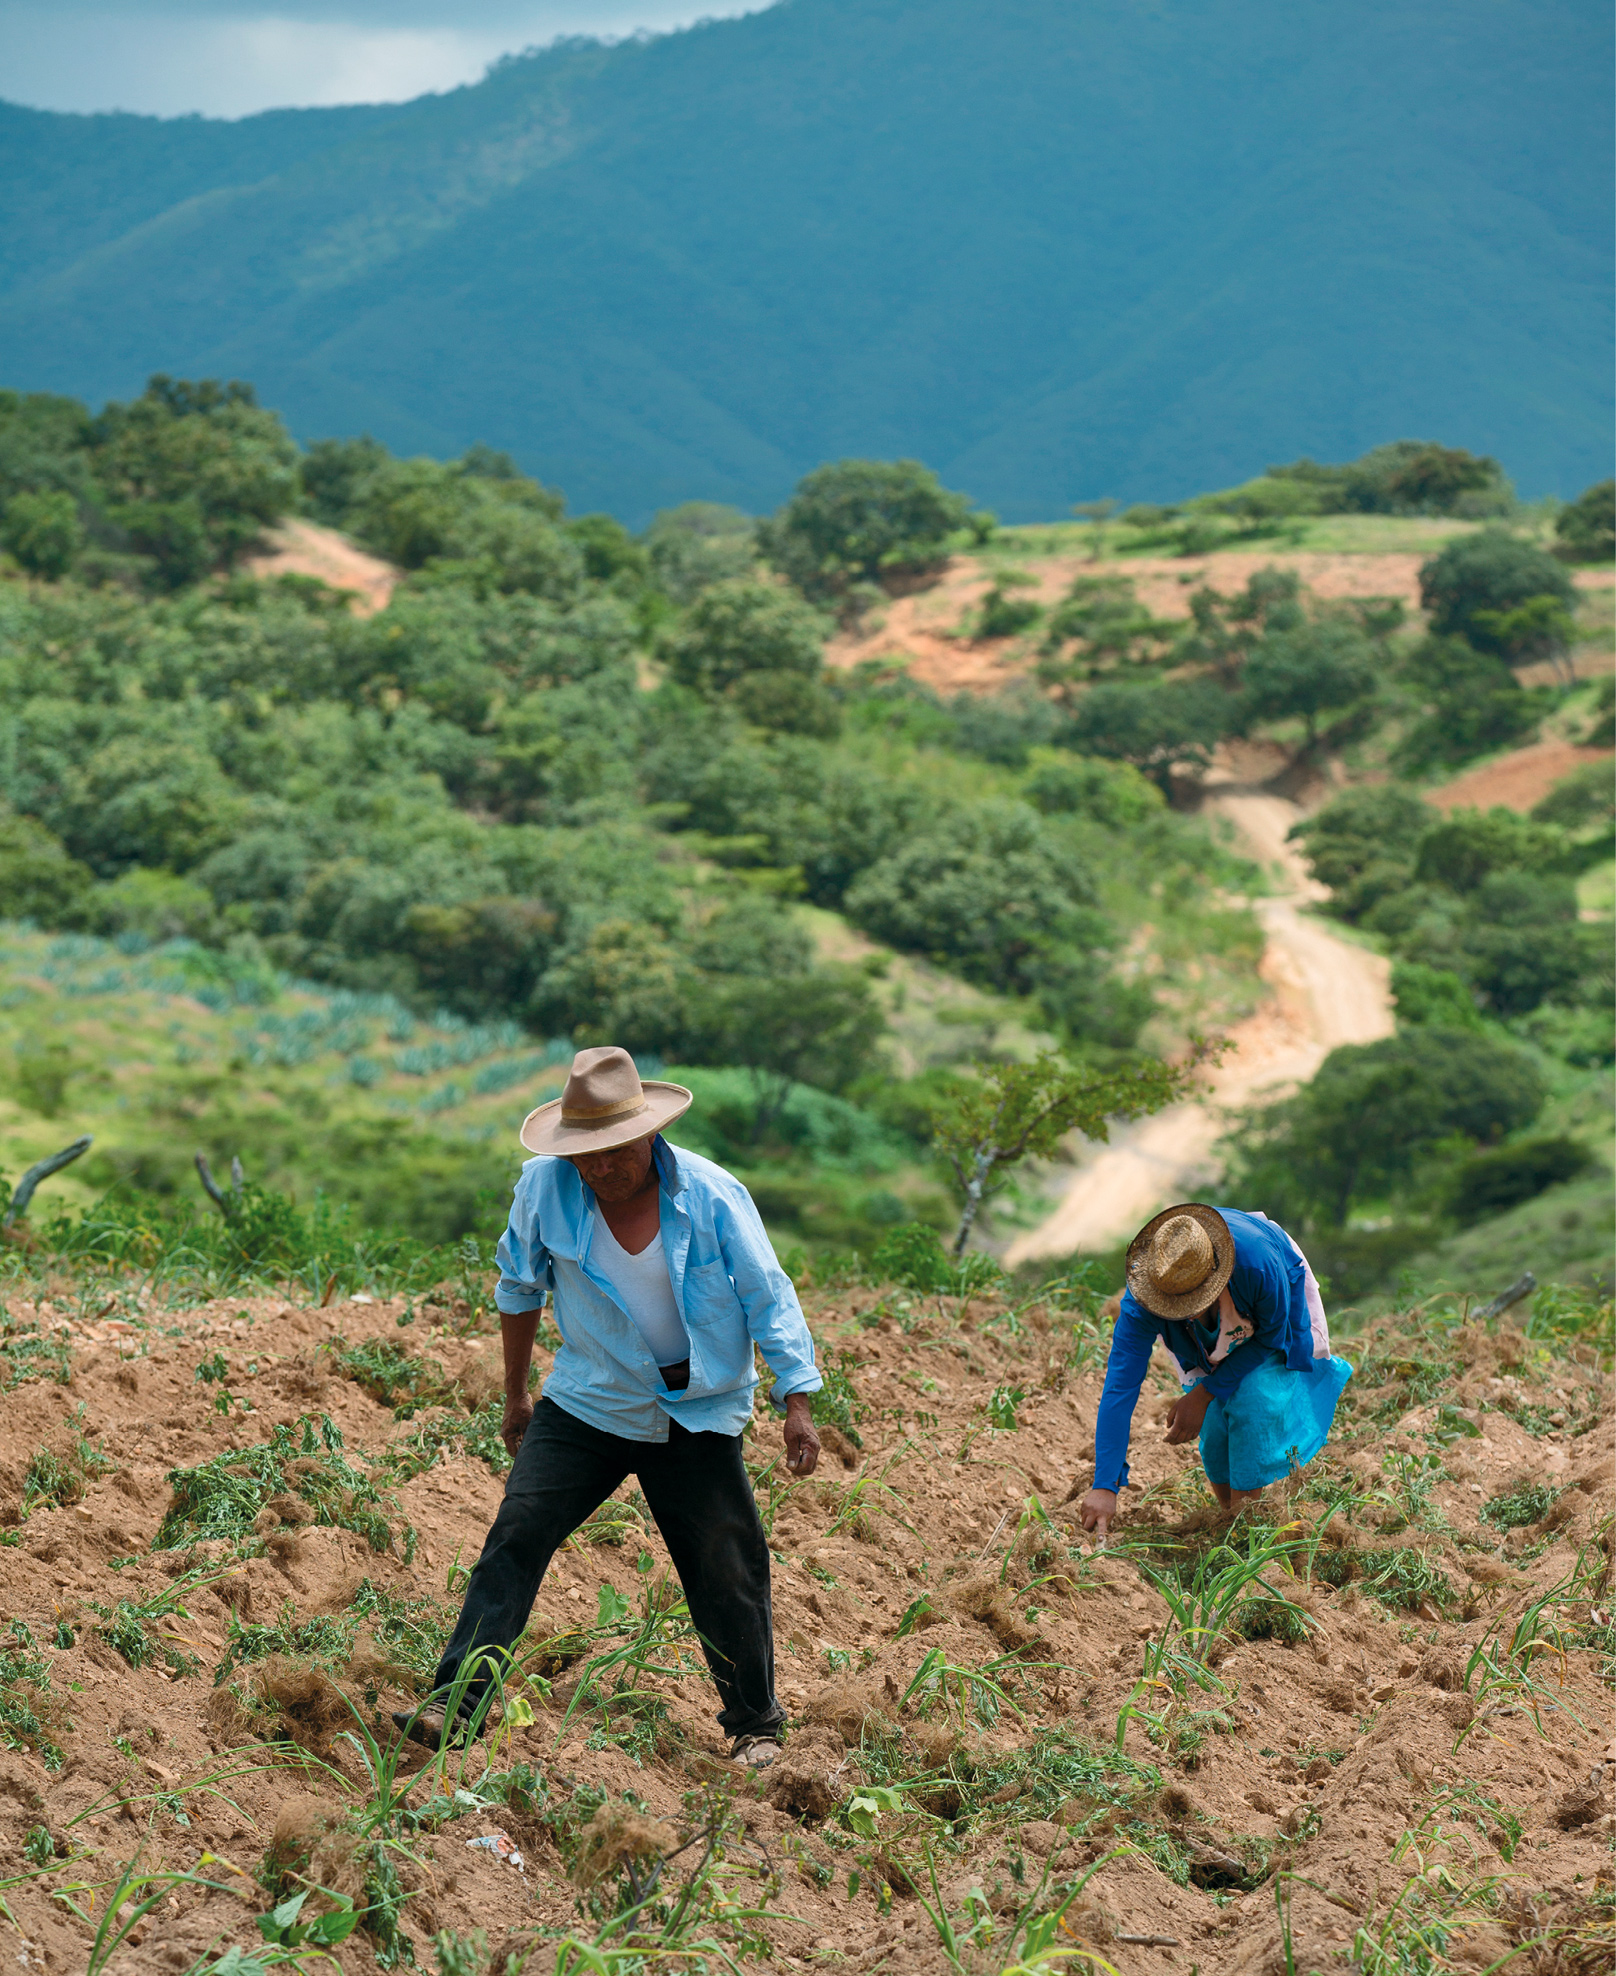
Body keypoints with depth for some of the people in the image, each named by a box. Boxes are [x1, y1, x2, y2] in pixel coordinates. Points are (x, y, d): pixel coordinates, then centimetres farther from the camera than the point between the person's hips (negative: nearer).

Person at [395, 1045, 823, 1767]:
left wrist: (797, 1404, -11)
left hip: (699, 1416, -1)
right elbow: (520, 1289, 6)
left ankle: (755, 1725, 22)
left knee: (727, 1571, 3)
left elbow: (769, 1299, -7)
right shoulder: (545, 1186, -10)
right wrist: (515, 1395, 13)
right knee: (517, 1533, -13)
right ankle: (454, 1705, -12)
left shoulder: (712, 1195, -15)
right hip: (586, 1403, 1)